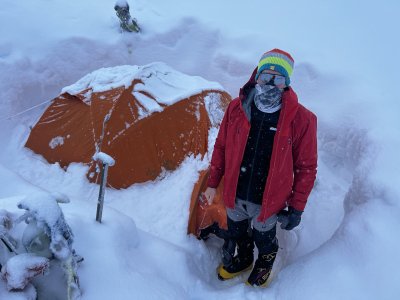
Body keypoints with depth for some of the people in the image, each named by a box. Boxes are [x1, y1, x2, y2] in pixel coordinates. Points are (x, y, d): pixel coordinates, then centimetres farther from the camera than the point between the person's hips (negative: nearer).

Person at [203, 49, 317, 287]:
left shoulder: (301, 119, -20)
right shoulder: (237, 108, -11)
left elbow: (306, 167, -12)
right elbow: (221, 148, 1)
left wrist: (297, 207, -9)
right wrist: (213, 183, 6)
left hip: (267, 202, -3)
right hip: (234, 196, 3)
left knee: (264, 241, 24)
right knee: (238, 234, 28)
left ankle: (264, 265, 57)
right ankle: (243, 260, 60)